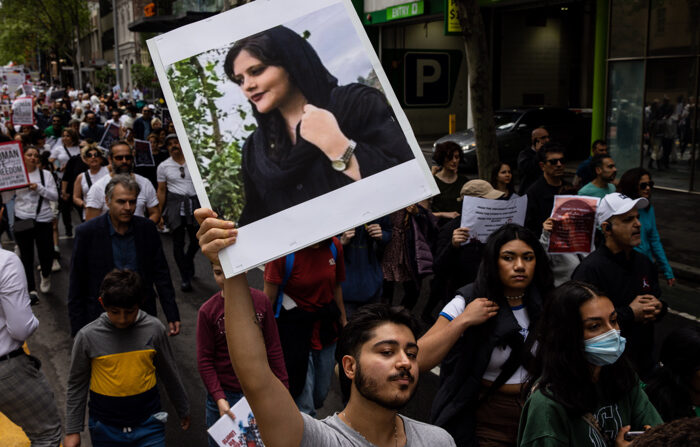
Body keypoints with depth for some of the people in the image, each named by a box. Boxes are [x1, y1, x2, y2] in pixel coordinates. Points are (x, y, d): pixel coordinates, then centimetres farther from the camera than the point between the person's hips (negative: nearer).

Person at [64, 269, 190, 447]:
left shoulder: (154, 329, -9)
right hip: (106, 429, 0)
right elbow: (76, 385, 0)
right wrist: (72, 431, 3)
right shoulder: (87, 336, -12)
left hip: (148, 425, 0)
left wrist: (183, 411, 15)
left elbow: (169, 374, 5)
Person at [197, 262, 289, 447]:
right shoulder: (207, 311, -11)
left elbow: (273, 349, 0)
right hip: (223, 394, -1)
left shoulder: (261, 301, -7)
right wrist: (219, 398, -16)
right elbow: (205, 361, -8)